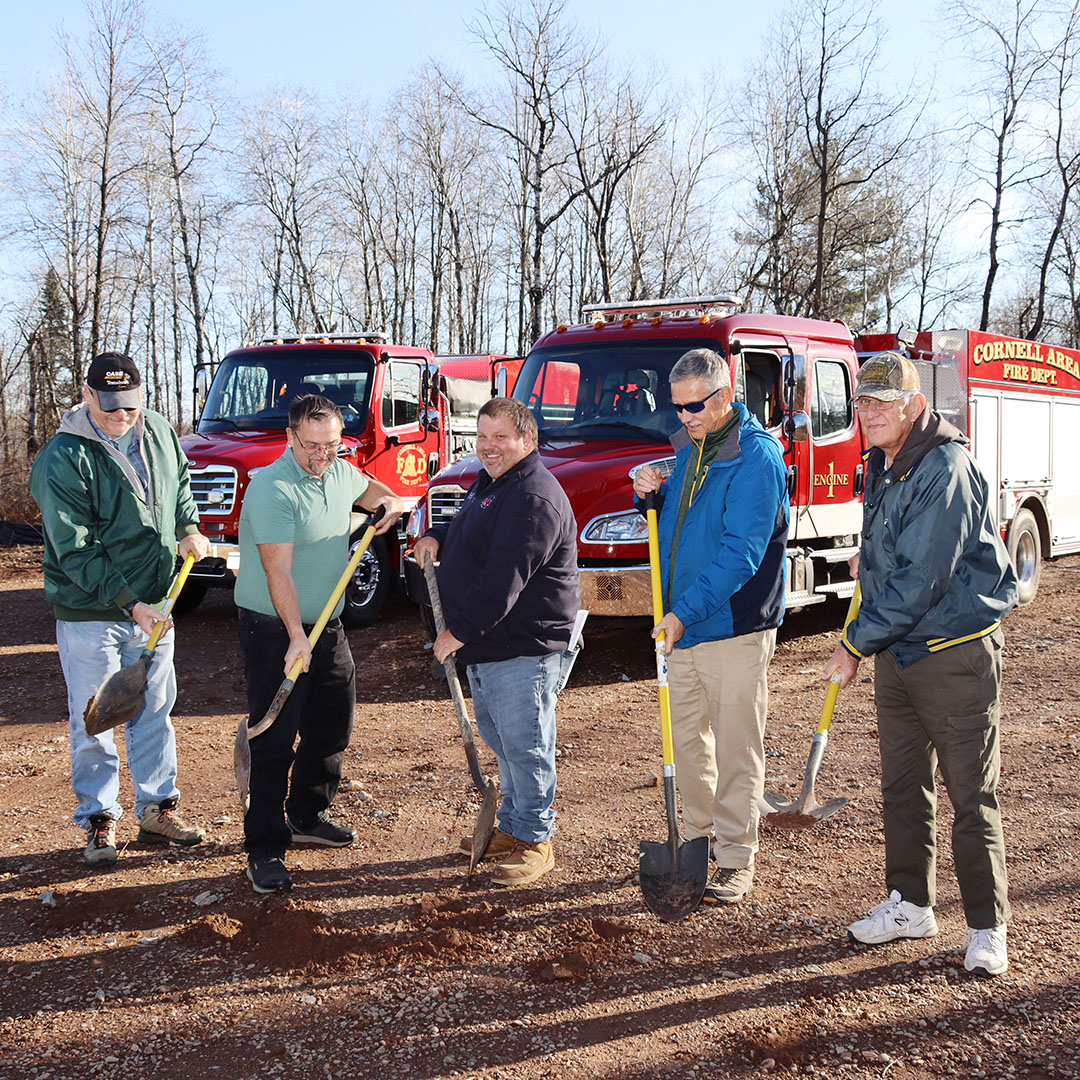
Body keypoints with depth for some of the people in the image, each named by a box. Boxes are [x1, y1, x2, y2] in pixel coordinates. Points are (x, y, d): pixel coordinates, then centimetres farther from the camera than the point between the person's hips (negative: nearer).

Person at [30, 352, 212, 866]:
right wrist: (128, 604, -24)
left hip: (153, 605, 6)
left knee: (154, 712, 14)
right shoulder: (62, 460, -18)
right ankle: (98, 821, 20)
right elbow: (76, 551, -19)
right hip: (90, 612, -5)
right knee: (93, 722, 5)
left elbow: (180, 484, 21)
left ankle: (157, 809, 28)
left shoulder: (159, 431, 0)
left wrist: (188, 527, 3)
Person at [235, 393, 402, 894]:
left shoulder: (342, 474, 5)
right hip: (274, 631, -8)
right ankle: (264, 849, 4)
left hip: (328, 626, 8)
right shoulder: (273, 490, -20)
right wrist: (297, 639, -28)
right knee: (274, 741, -5)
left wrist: (390, 501, 7)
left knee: (331, 728, 17)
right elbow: (278, 572, -24)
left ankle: (307, 816, 35)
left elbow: (368, 488, 30)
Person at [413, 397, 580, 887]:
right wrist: (436, 536, 14)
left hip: (526, 650, -11)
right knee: (500, 742, 19)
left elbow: (504, 579, -26)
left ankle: (534, 840, 12)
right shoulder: (488, 483, 14)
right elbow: (467, 530, 34)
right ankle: (511, 828, 33)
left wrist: (460, 631, -23)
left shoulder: (534, 498, -20)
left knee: (524, 746, -2)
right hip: (487, 645, 11)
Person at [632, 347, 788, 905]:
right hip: (683, 628, 8)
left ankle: (735, 860, 12)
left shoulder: (756, 456, -15)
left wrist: (685, 612, -24)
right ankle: (698, 840, 30)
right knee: (687, 742, 15)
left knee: (736, 750, 1)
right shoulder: (690, 452, 12)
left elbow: (741, 553, -22)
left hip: (735, 629, -8)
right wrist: (651, 496, 1)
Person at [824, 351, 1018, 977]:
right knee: (904, 786, 14)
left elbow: (921, 579, -23)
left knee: (972, 795, 0)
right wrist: (870, 560, 17)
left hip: (957, 650, -8)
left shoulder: (946, 469, -20)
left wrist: (858, 642, -17)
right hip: (897, 649, 8)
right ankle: (910, 905, 27)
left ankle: (988, 926, 11)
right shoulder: (882, 466, 9)